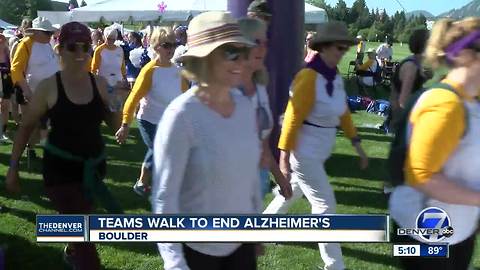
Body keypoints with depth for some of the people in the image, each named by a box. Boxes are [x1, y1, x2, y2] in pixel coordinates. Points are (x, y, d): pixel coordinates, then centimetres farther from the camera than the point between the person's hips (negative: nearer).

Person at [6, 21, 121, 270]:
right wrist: (13, 167, -2)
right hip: (61, 168, -4)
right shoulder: (49, 87, -13)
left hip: (94, 165, 4)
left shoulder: (99, 83, -4)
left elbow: (114, 124, 6)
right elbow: (26, 127, -2)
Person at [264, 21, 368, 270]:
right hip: (304, 153, -8)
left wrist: (356, 144, 11)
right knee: (325, 205, -3)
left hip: (320, 153, 9)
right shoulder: (308, 77, -22)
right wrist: (284, 157, -20)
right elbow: (292, 119, -21)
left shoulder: (336, 77, 4)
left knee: (292, 193, 24)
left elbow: (343, 113, 12)